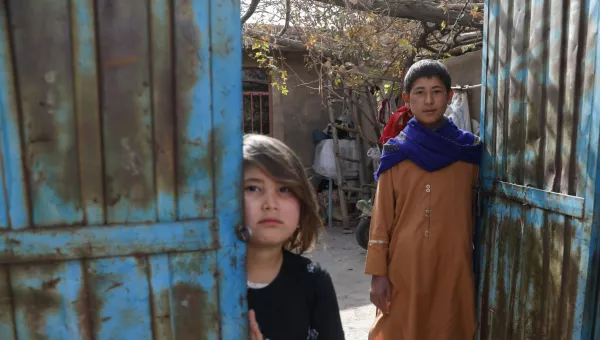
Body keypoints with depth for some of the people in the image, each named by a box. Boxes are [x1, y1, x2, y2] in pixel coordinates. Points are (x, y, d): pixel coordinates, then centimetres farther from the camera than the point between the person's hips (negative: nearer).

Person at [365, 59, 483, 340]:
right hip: (404, 266, 0)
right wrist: (377, 272, -5)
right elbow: (382, 216, -2)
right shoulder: (395, 153, -2)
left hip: (452, 265, 1)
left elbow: (478, 214, 5)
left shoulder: (469, 150, 1)